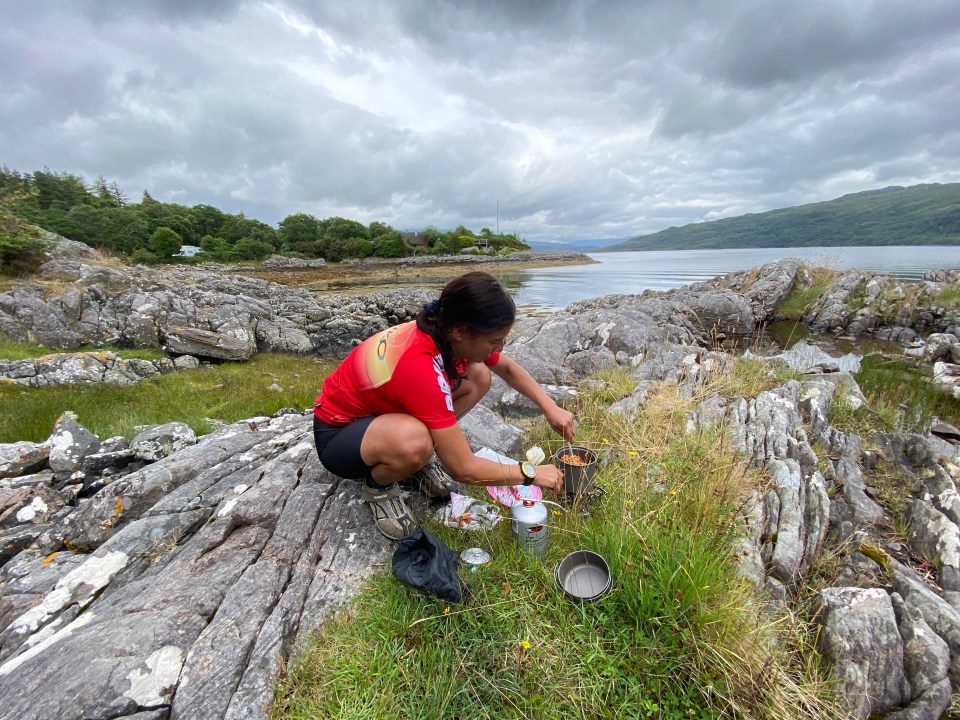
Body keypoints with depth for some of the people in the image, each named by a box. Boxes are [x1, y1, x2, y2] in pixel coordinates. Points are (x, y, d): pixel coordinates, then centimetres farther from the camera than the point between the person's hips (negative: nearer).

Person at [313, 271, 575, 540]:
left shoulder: (442, 331, -15)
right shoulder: (420, 368, -38)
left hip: (380, 408, 7)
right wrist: (531, 473, -18)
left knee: (478, 376, -7)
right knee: (415, 442, -41)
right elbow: (464, 469, -31)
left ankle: (416, 459, 7)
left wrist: (550, 408, -6)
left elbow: (508, 369, 4)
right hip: (337, 431, -7)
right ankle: (377, 487, -5)